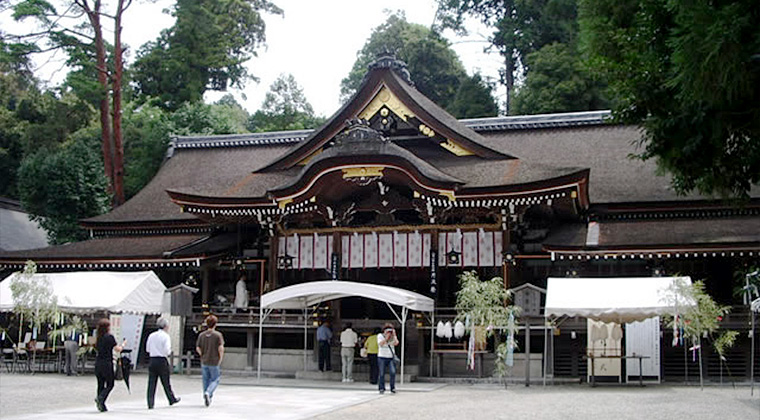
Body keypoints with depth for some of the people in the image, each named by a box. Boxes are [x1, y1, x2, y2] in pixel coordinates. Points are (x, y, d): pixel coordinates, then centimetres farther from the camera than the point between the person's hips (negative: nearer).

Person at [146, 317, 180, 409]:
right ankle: (172, 399, 27)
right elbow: (167, 350, -16)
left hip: (152, 360, 4)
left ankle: (150, 403, -2)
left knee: (151, 382, 3)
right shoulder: (166, 336, -8)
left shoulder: (151, 335, 8)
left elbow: (147, 349, 11)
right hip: (162, 361, -4)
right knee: (166, 382, 10)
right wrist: (169, 352, 5)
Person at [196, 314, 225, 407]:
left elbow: (198, 348, -1)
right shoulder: (218, 335, -9)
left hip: (204, 361, 4)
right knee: (215, 380, 7)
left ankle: (207, 399, 15)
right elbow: (221, 348, -16)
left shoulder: (201, 335, 2)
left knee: (206, 380, 13)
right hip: (214, 362, -4)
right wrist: (220, 358, -3)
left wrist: (203, 356, 14)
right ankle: (208, 393, -17)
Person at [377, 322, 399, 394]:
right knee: (381, 374, 0)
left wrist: (394, 335, -12)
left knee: (393, 372, -13)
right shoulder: (380, 336, 3)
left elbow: (396, 343, -11)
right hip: (382, 357, -1)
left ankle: (393, 388, -4)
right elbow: (381, 344, -14)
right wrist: (386, 338, -19)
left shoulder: (393, 337, 8)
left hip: (391, 358, 1)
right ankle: (381, 388, 12)